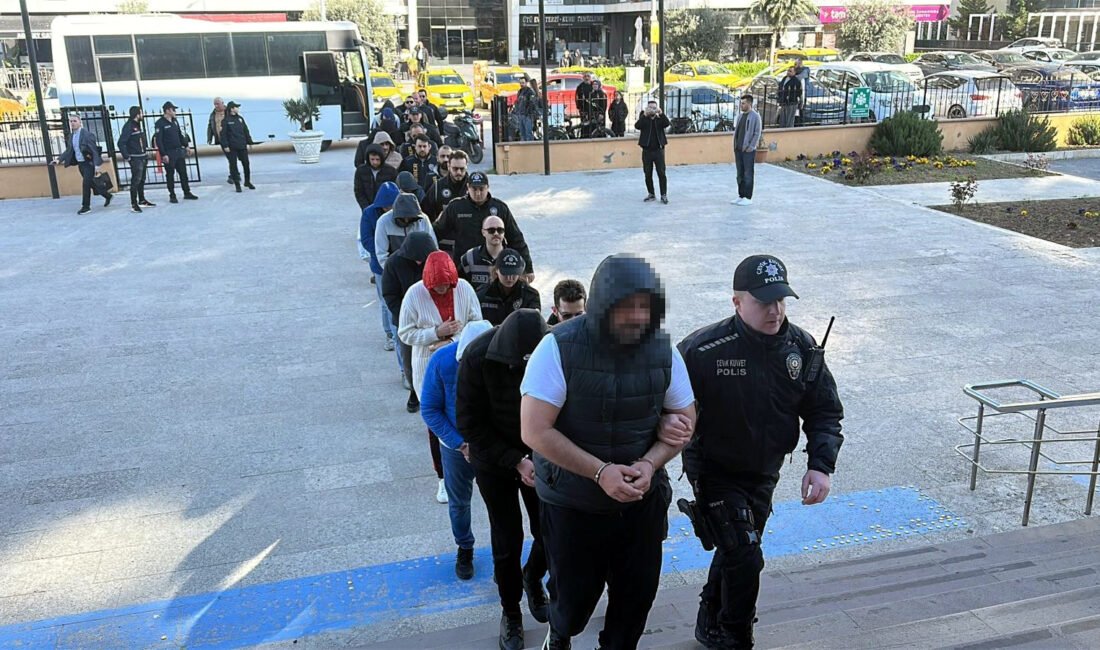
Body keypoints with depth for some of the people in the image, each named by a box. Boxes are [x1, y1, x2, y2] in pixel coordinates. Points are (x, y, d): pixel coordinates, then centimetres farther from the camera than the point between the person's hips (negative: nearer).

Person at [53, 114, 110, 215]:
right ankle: (107, 196, 34)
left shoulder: (87, 134, -14)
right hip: (80, 164, 7)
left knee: (86, 184, -8)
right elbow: (69, 150, 11)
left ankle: (86, 206, 2)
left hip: (88, 163, -7)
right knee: (91, 183, 15)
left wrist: (97, 165, -24)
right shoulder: (72, 136, 8)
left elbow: (94, 150, -18)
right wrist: (59, 159, -2)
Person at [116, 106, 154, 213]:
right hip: (135, 159, -9)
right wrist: (126, 157, -18)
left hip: (143, 158, 9)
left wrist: (146, 153, 12)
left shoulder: (139, 125, 13)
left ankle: (142, 201, 25)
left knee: (142, 180, 15)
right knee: (136, 180, -9)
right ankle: (134, 204, -6)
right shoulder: (129, 126, -14)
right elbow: (121, 143, -19)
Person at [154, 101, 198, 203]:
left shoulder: (174, 121, 10)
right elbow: (158, 140, -15)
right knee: (170, 175, 2)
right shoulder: (160, 124, -12)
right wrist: (163, 154, -19)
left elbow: (180, 134, 20)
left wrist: (186, 145, 13)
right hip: (169, 154, -6)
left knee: (183, 173, 9)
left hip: (179, 151, 6)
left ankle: (187, 193, 19)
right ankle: (172, 196, 9)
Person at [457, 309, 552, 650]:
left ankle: (532, 578, 41)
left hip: (541, 458, 1)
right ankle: (511, 611, 31)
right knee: (507, 541, 5)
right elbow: (470, 422, -16)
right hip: (495, 460, -1)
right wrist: (515, 461, -22)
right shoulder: (477, 357, -26)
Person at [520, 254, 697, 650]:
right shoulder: (560, 348, -19)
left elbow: (685, 420, 3)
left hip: (642, 500, 3)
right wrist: (601, 472, -26)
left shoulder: (663, 350, -7)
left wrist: (649, 464, -15)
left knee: (637, 594, 14)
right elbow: (535, 431, -20)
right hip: (572, 503, -3)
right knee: (574, 594, 13)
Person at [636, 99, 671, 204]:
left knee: (661, 173, -3)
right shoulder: (644, 119, 4)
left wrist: (661, 113, -24)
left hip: (658, 150, -1)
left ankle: (664, 195, 3)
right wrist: (645, 114, -23)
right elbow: (637, 126, -16)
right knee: (648, 174, 7)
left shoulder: (660, 119, 4)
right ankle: (651, 194, 21)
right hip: (647, 150, 1)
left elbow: (666, 124, -16)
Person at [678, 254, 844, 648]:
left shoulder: (801, 346, -10)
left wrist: (821, 464, -15)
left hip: (764, 473, 6)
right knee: (745, 559, -12)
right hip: (715, 471, -6)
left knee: (735, 551, 22)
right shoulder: (702, 349, -26)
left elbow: (825, 411, -2)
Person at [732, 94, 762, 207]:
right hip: (738, 150, 7)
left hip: (748, 150, -7)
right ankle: (741, 196, 17)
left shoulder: (755, 116, -7)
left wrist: (750, 147, -14)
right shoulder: (740, 115, 13)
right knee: (740, 174, 10)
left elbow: (757, 133, -10)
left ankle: (748, 198, 2)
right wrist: (735, 145, 9)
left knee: (748, 175, -2)